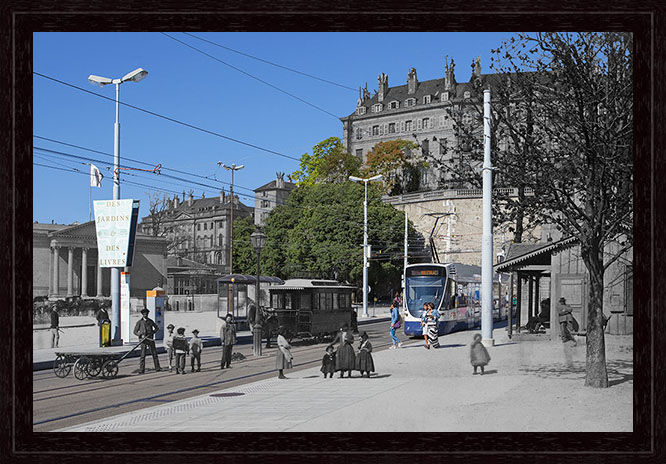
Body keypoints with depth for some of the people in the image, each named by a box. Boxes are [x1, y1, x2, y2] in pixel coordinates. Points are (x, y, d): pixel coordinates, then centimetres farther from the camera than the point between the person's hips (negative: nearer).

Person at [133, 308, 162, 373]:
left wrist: (152, 332, 1)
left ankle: (157, 368, 9)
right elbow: (135, 331, 1)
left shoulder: (150, 321, 9)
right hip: (143, 339, -3)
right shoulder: (139, 322, 1)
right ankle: (141, 370, -4)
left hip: (150, 339, 3)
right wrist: (141, 335, -15)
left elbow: (157, 328, 20)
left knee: (154, 353, 3)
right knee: (143, 355, -6)